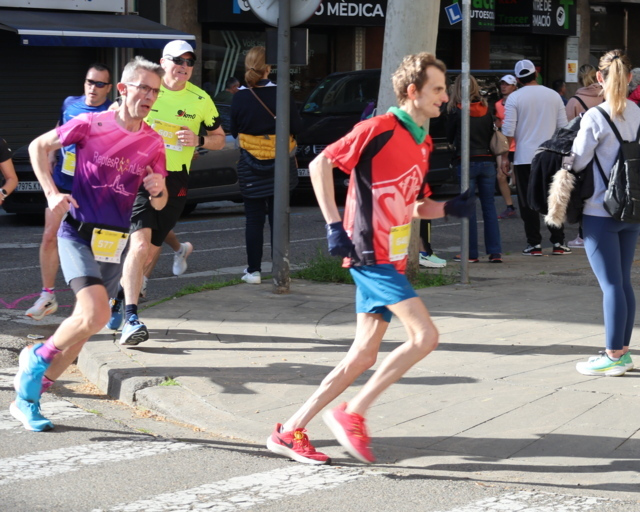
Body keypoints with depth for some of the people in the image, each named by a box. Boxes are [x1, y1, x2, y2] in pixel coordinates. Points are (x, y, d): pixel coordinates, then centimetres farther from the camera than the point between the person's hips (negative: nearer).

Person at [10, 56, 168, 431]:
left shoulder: (153, 143, 3)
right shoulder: (90, 125, -9)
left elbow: (159, 203, 9)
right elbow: (39, 146, 3)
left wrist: (158, 190, -14)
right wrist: (52, 193, -7)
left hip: (115, 243, 5)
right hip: (78, 234, -5)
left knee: (86, 324, 7)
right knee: (96, 315, -24)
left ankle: (28, 397, 21)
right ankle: (38, 357, 4)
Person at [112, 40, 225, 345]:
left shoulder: (200, 100, 3)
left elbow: (219, 139, 12)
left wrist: (199, 140, -10)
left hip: (175, 182, 3)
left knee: (152, 250, 10)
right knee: (140, 243, -20)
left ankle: (121, 299, 35)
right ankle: (130, 319, -24)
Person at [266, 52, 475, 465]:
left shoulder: (423, 143, 15)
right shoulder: (380, 129, -11)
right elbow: (321, 163, -10)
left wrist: (451, 208, 3)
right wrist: (334, 225, -15)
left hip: (392, 259, 9)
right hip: (372, 255, -9)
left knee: (363, 357, 7)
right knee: (425, 336, -15)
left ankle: (291, 431, 14)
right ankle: (352, 414, -5)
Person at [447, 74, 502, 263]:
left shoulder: (456, 112, -6)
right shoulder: (486, 111, 5)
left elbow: (449, 138, 4)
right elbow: (492, 135, 10)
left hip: (467, 163, -4)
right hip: (487, 161, 4)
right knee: (489, 207, 6)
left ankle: (471, 253, 3)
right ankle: (495, 252, 3)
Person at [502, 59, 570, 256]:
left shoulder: (515, 98, -5)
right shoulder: (553, 96, 5)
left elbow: (508, 130, -8)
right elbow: (563, 127, 8)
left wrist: (505, 157, 0)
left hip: (524, 158, -3)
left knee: (528, 202, 3)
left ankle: (534, 244, 2)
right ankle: (558, 242, 7)